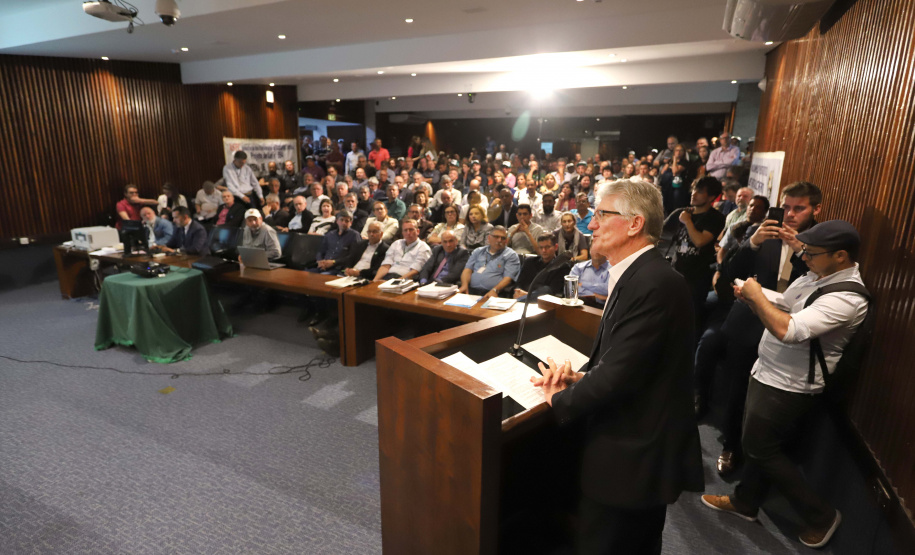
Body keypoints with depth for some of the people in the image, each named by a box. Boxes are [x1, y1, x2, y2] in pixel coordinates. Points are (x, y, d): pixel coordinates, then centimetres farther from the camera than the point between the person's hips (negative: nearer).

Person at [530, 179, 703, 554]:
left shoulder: (653, 283, -26)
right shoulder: (637, 275, 6)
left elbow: (619, 373, -27)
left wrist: (561, 399, -12)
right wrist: (581, 377, -4)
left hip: (631, 458, -9)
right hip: (641, 448, 9)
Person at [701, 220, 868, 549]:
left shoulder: (847, 297, -25)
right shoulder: (816, 275, 3)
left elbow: (787, 330, -36)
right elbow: (779, 312, 14)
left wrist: (757, 295, -24)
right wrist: (752, 299, -4)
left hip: (788, 387, -9)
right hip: (769, 374, 9)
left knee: (761, 448, 6)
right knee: (758, 443, 20)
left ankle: (821, 515, 25)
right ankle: (745, 502, 39)